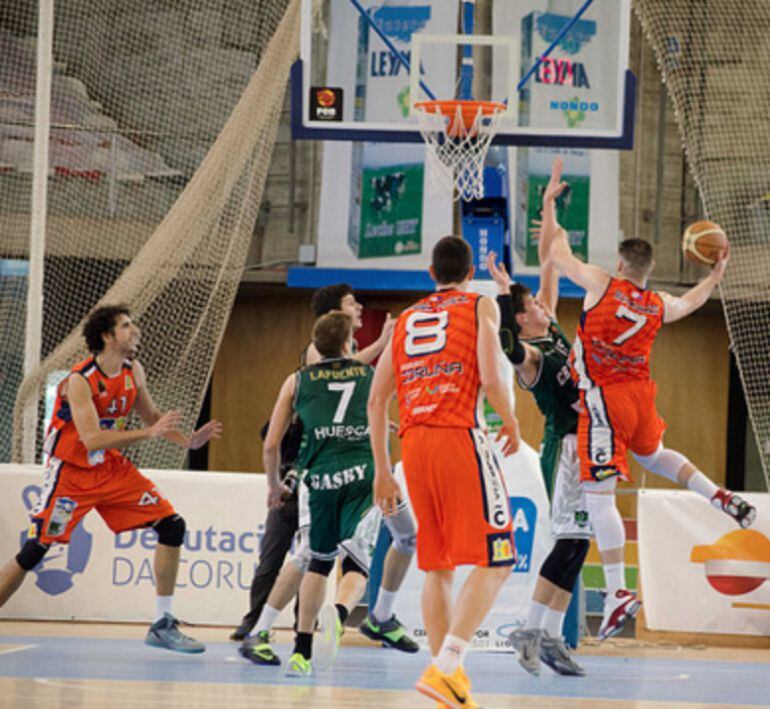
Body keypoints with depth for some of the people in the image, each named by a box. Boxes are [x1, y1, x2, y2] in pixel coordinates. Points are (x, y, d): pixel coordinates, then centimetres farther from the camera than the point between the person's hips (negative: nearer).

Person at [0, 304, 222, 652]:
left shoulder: (133, 372, 0)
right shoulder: (80, 380, -23)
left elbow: (152, 416, 15)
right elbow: (91, 439, -32)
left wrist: (188, 441, -1)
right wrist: (149, 433, -37)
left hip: (112, 467, 7)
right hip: (72, 472, -7)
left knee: (172, 526, -3)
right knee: (33, 552, -10)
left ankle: (162, 624, 4)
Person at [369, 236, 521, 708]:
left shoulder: (407, 319, 20)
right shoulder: (481, 306, 7)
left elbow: (377, 398, 15)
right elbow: (491, 378, -9)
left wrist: (383, 470, 19)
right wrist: (511, 423, 9)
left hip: (413, 441, 6)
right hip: (460, 438, -6)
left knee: (439, 566, 13)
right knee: (495, 559, -6)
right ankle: (447, 667, -20)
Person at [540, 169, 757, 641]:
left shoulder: (602, 284, -7)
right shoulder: (660, 306, 7)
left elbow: (554, 254, 1)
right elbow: (691, 303, 30)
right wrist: (716, 277, 46)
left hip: (603, 401, -6)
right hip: (641, 395, 6)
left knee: (599, 494, -7)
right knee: (654, 455, 37)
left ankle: (619, 592, -15)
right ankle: (723, 499, 27)